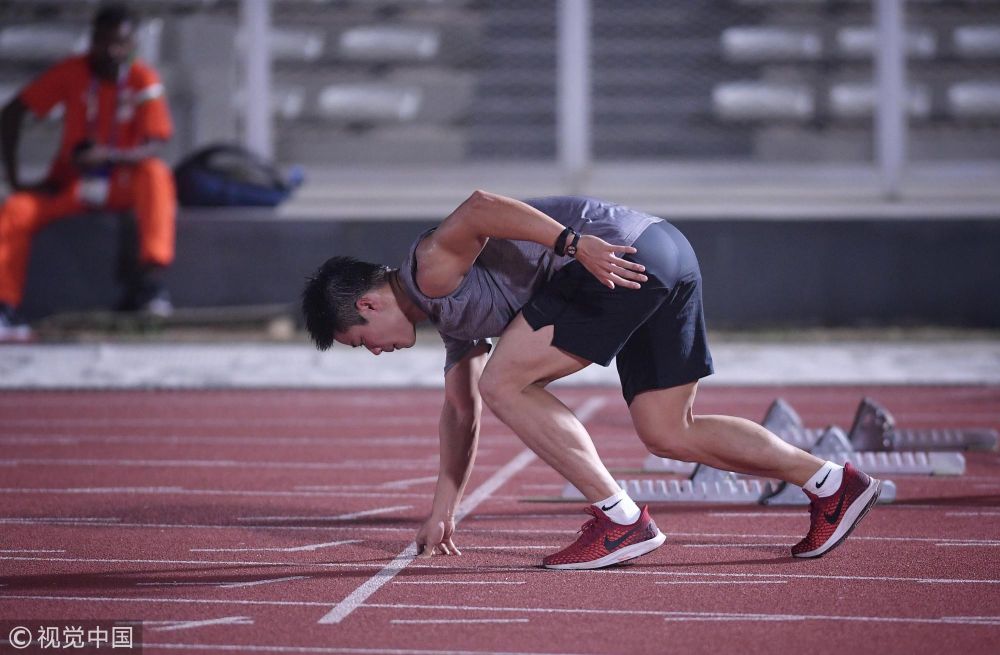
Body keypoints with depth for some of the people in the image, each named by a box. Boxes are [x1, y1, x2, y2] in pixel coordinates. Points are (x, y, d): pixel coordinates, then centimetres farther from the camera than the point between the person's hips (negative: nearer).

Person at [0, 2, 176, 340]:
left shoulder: (144, 80, -9)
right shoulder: (71, 72, -7)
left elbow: (153, 148, -16)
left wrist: (109, 155, -36)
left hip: (123, 183, -1)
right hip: (69, 185, 2)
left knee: (156, 174, -33)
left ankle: (150, 276, -40)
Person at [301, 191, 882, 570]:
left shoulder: (431, 269, -2)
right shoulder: (453, 316, 27)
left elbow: (479, 209, -21)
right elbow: (461, 411, 38)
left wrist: (573, 243, -30)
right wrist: (443, 509, 42)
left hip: (620, 254, -10)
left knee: (504, 383, -6)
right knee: (668, 434, 11)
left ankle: (622, 519, -7)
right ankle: (833, 483, 13)